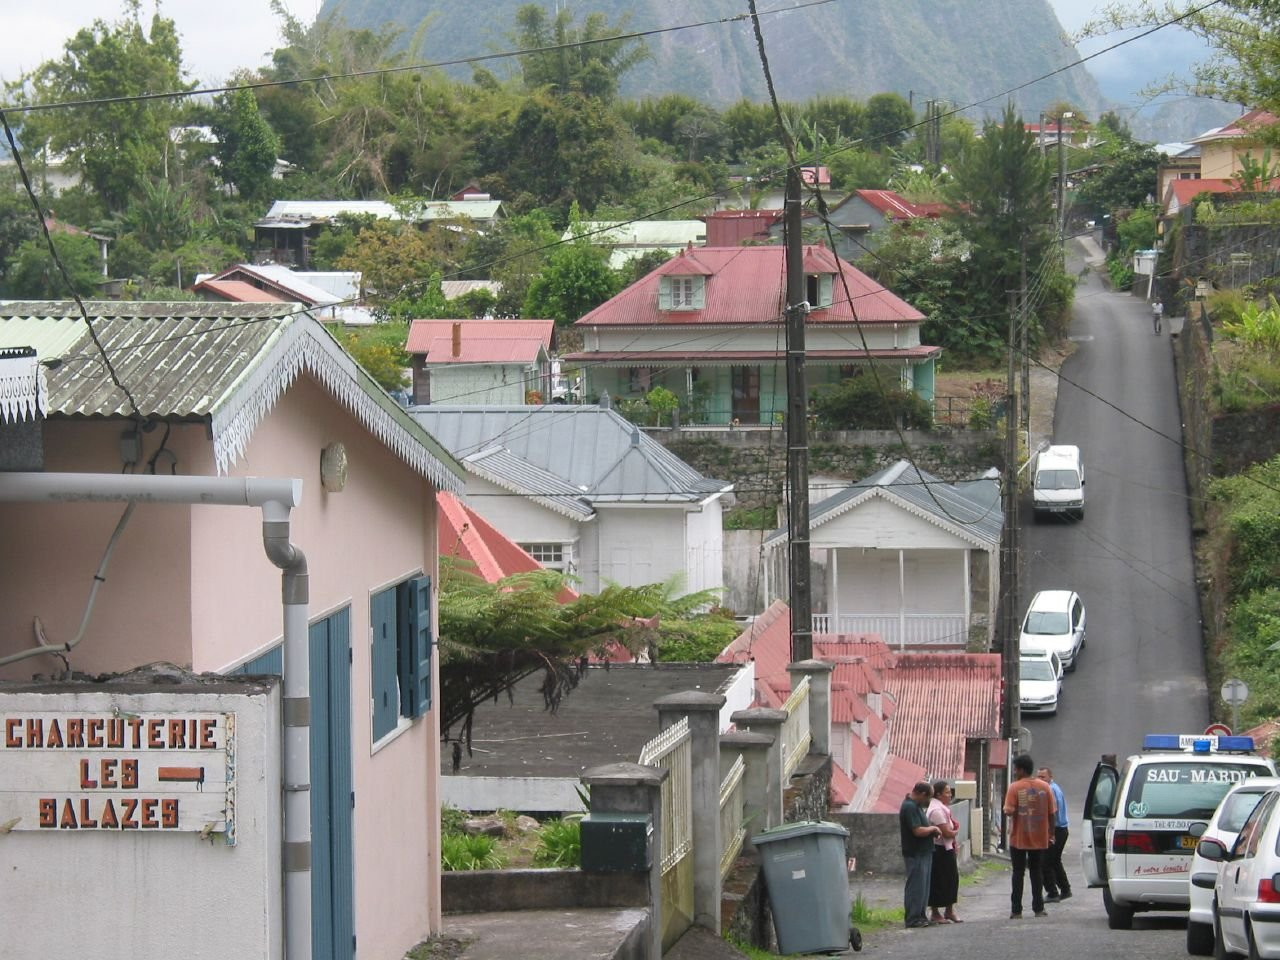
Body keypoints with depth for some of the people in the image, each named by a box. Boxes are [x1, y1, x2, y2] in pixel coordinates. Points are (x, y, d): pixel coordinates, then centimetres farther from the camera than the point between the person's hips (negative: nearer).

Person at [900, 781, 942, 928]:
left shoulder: (916, 806, 16)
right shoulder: (909, 807, -18)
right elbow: (918, 831, -24)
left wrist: (931, 830, 8)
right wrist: (933, 828, -9)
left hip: (923, 852, 11)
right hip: (915, 854, -11)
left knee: (923, 887, 14)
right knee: (916, 886, -7)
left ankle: (920, 916, 20)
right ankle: (913, 918, -4)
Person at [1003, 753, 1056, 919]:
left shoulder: (1015, 787, -10)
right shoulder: (1044, 786, 0)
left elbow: (1009, 811, -18)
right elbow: (1051, 812, 2)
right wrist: (1051, 834, 10)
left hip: (1019, 838, -3)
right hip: (1039, 839, 3)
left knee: (1018, 873, 3)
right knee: (1036, 873, 12)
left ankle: (1017, 910, 1)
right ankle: (1038, 908, 11)